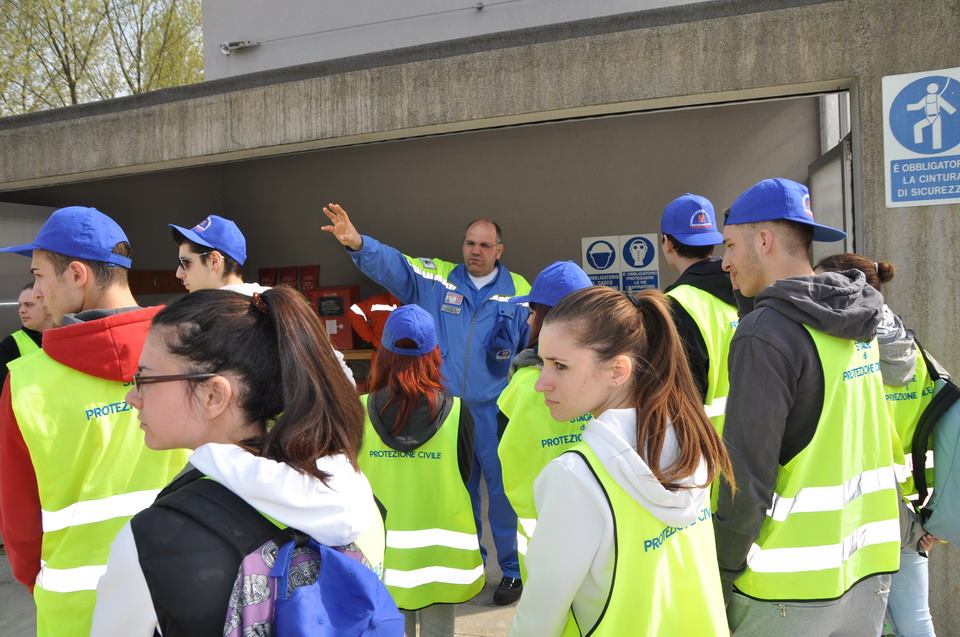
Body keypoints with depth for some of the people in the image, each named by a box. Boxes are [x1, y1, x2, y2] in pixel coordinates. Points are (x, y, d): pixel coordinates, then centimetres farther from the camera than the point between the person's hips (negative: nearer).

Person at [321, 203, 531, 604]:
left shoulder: (519, 290, 0)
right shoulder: (436, 279, 0)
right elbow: (391, 264, -12)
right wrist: (358, 244, -30)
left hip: (496, 411, -2)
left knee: (504, 489, 3)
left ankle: (513, 569, 21)